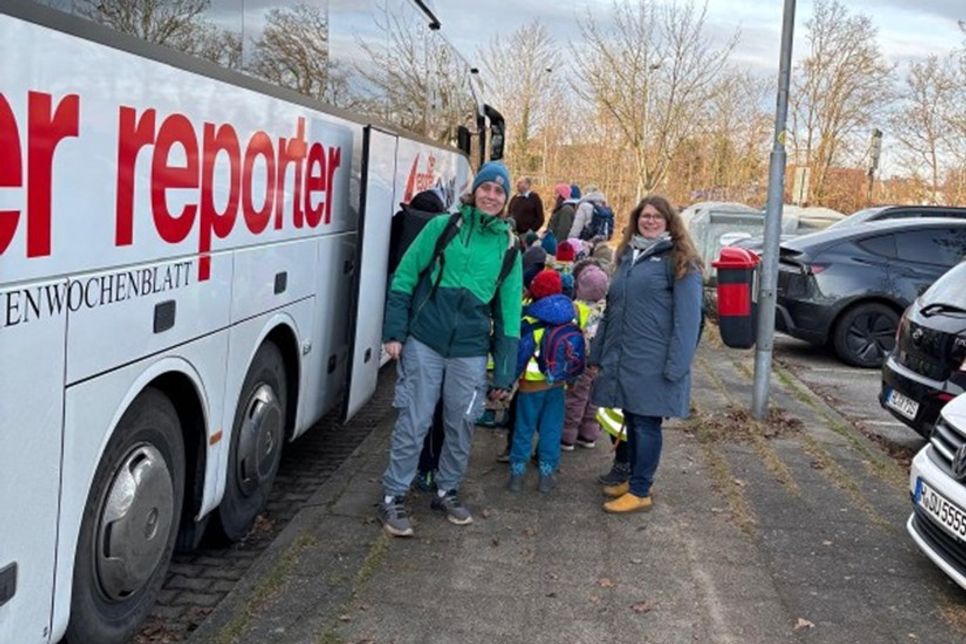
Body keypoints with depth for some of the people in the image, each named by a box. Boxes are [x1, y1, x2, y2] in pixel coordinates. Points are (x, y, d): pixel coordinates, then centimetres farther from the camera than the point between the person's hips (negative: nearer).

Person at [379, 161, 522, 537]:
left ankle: (447, 491, 31)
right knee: (413, 423, 1)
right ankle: (393, 496, 14)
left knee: (461, 426, 11)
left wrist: (504, 373, 5)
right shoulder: (444, 226, 0)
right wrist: (394, 331, -6)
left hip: (470, 350, 3)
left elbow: (508, 312, 8)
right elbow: (405, 276, 1)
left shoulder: (509, 247, 6)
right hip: (424, 341, -2)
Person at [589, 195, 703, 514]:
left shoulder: (678, 261, -5)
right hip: (621, 360, 7)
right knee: (632, 421, 15)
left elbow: (687, 318, -12)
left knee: (646, 423, -1)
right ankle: (636, 479, 28)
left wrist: (676, 366, -18)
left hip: (653, 363, -6)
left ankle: (640, 492, 7)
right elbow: (611, 308, 21)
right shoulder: (627, 255, 17)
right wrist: (598, 354, 18)